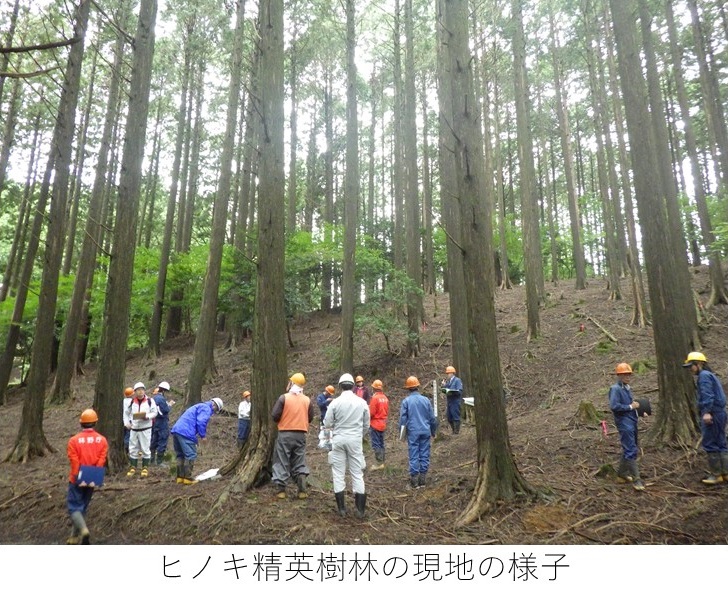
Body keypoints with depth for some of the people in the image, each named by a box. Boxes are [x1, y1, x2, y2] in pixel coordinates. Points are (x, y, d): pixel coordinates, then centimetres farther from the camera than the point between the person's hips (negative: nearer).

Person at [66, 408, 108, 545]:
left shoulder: (74, 440, -12)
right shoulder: (102, 440, -5)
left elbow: (74, 462, -15)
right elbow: (101, 461, -11)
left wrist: (78, 478, -10)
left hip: (78, 480, -3)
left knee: (74, 507, 4)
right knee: (83, 508, 17)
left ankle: (83, 530, -18)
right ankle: (75, 537, 24)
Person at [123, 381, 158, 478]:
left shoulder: (150, 401, -3)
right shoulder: (132, 401, 7)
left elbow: (154, 412, -4)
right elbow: (126, 413, 17)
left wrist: (147, 416, -21)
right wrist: (126, 422, 5)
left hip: (145, 428, -3)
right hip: (134, 429, 4)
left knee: (145, 449, 1)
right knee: (133, 449, 9)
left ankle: (145, 468, 11)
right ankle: (133, 468, 19)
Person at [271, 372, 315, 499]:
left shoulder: (284, 397, -8)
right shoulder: (307, 400, 3)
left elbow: (274, 415, -10)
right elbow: (310, 418, 8)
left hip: (285, 434, -3)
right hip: (301, 435, 3)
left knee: (282, 462, 7)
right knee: (300, 463, 11)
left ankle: (281, 490, 8)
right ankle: (302, 491, 7)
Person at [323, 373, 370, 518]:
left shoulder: (335, 402, -8)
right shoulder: (362, 402, -2)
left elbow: (327, 424, -3)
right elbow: (366, 425, 6)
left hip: (339, 439, -1)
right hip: (355, 440, 1)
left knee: (338, 473, 8)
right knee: (357, 474, 8)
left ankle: (342, 508, 10)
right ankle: (360, 509, 7)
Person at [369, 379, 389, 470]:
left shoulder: (375, 398, -18)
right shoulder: (385, 398, 4)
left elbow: (371, 412, -17)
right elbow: (387, 411, 11)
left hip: (375, 424, -7)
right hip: (383, 424, 8)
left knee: (376, 444, -3)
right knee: (381, 443, 15)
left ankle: (379, 463, -5)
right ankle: (382, 461, 21)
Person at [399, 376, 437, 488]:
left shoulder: (406, 401, -6)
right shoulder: (426, 400, 2)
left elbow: (403, 418, -5)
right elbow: (432, 418, 8)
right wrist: (433, 431, 20)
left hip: (413, 432, -2)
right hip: (425, 431, 2)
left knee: (414, 456, 3)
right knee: (424, 455, 8)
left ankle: (414, 480, 5)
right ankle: (423, 479, 12)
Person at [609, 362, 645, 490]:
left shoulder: (627, 388, 14)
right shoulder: (615, 388, -13)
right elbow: (613, 406, -23)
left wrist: (635, 404, 2)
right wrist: (630, 406, -16)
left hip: (632, 422, 9)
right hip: (624, 423, -9)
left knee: (630, 450, 16)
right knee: (631, 451, -8)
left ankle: (622, 474, 28)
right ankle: (636, 479, -4)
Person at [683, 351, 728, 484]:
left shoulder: (704, 375, -11)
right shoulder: (710, 375, 21)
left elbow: (707, 395, -22)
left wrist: (707, 412, -29)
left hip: (711, 415, -10)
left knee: (710, 444, -4)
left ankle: (716, 474, 2)